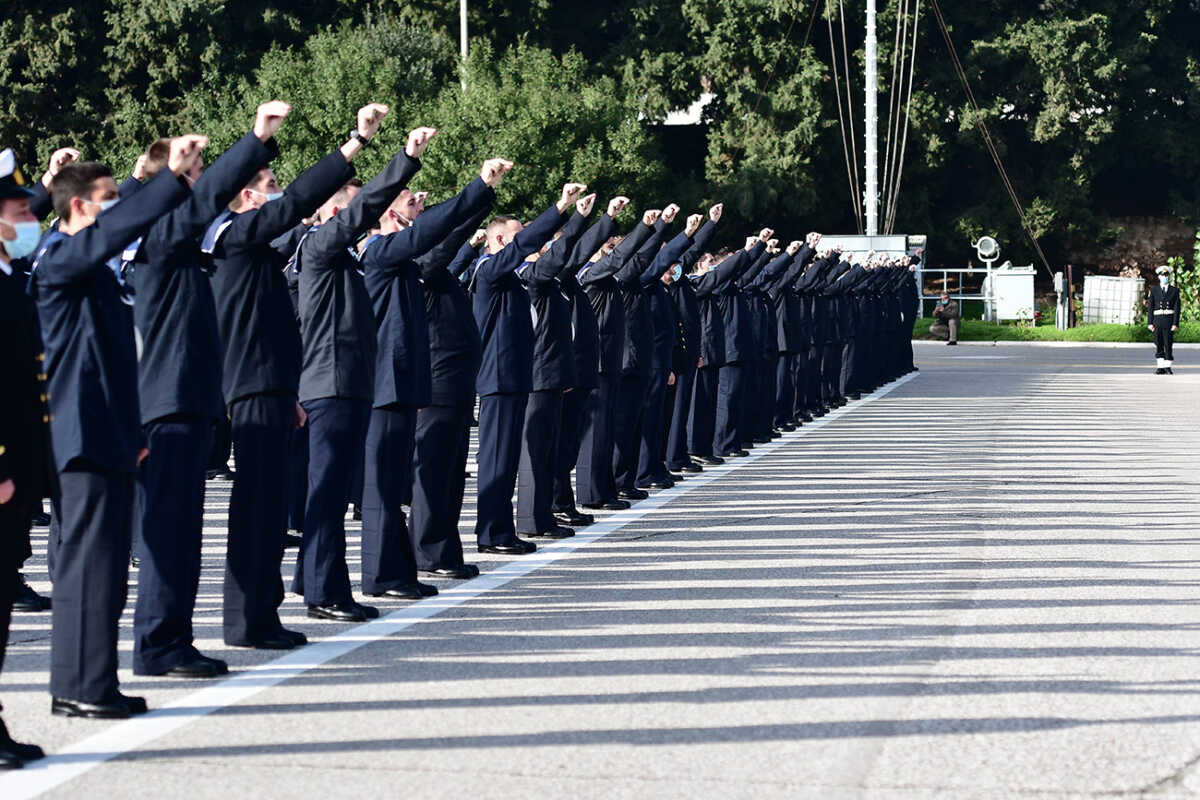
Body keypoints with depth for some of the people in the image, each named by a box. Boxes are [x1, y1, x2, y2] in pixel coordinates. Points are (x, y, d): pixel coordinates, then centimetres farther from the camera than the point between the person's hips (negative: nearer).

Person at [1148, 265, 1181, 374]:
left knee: (1168, 344, -3)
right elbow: (1150, 307, 8)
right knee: (1158, 344, 1)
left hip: (1169, 320, -1)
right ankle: (1161, 367, 5)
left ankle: (1169, 367, 2)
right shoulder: (1154, 290, 10)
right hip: (1158, 319, 1)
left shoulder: (1174, 290, 7)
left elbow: (1177, 308, 2)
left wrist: (1175, 323, -7)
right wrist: (1150, 322, 0)